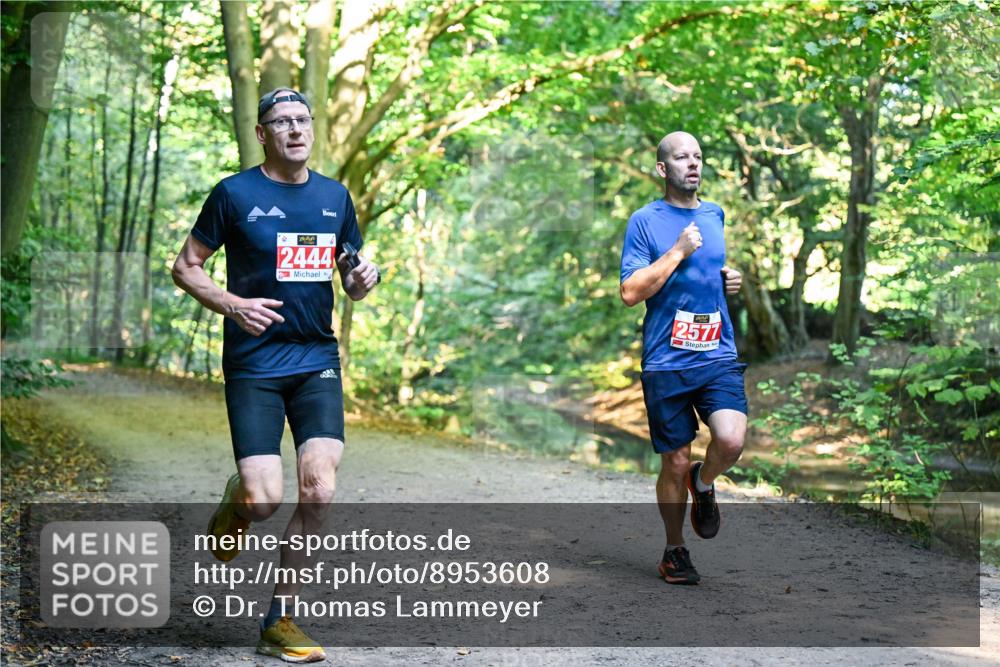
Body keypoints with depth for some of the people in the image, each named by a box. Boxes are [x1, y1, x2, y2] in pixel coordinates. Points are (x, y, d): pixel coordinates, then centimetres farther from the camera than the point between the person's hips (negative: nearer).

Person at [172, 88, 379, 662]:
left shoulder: (336, 196, 11)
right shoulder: (235, 194, -2)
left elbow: (350, 282, 20)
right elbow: (186, 267, 3)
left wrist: (362, 279, -4)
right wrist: (233, 304, -14)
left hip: (317, 360, 3)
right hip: (254, 363, -3)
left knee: (319, 491, -11)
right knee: (264, 500, -13)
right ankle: (234, 505, 28)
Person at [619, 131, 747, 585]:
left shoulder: (715, 215, 13)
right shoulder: (645, 221, -3)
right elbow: (630, 292, -12)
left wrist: (730, 280, 8)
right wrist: (679, 251, -14)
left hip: (718, 356, 3)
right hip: (666, 363, -3)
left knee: (731, 440, -20)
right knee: (675, 462, 4)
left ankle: (704, 485, 14)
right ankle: (674, 551, 24)